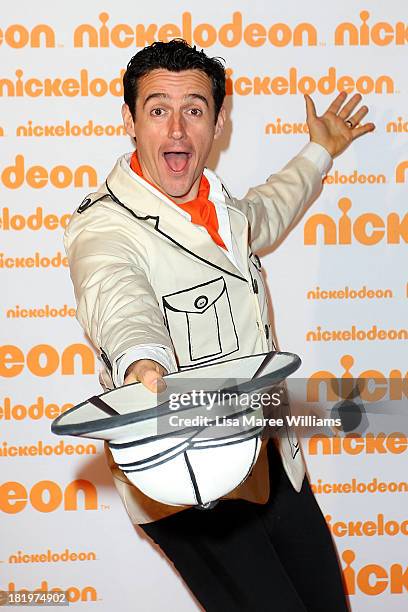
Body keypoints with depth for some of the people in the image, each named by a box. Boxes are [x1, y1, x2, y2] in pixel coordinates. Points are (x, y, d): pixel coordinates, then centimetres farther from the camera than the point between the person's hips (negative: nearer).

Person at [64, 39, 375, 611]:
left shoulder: (218, 204, 8)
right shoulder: (104, 227, -18)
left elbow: (262, 215, 34)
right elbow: (117, 298, -42)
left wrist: (319, 152, 44)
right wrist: (142, 365, -63)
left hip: (274, 462, 8)